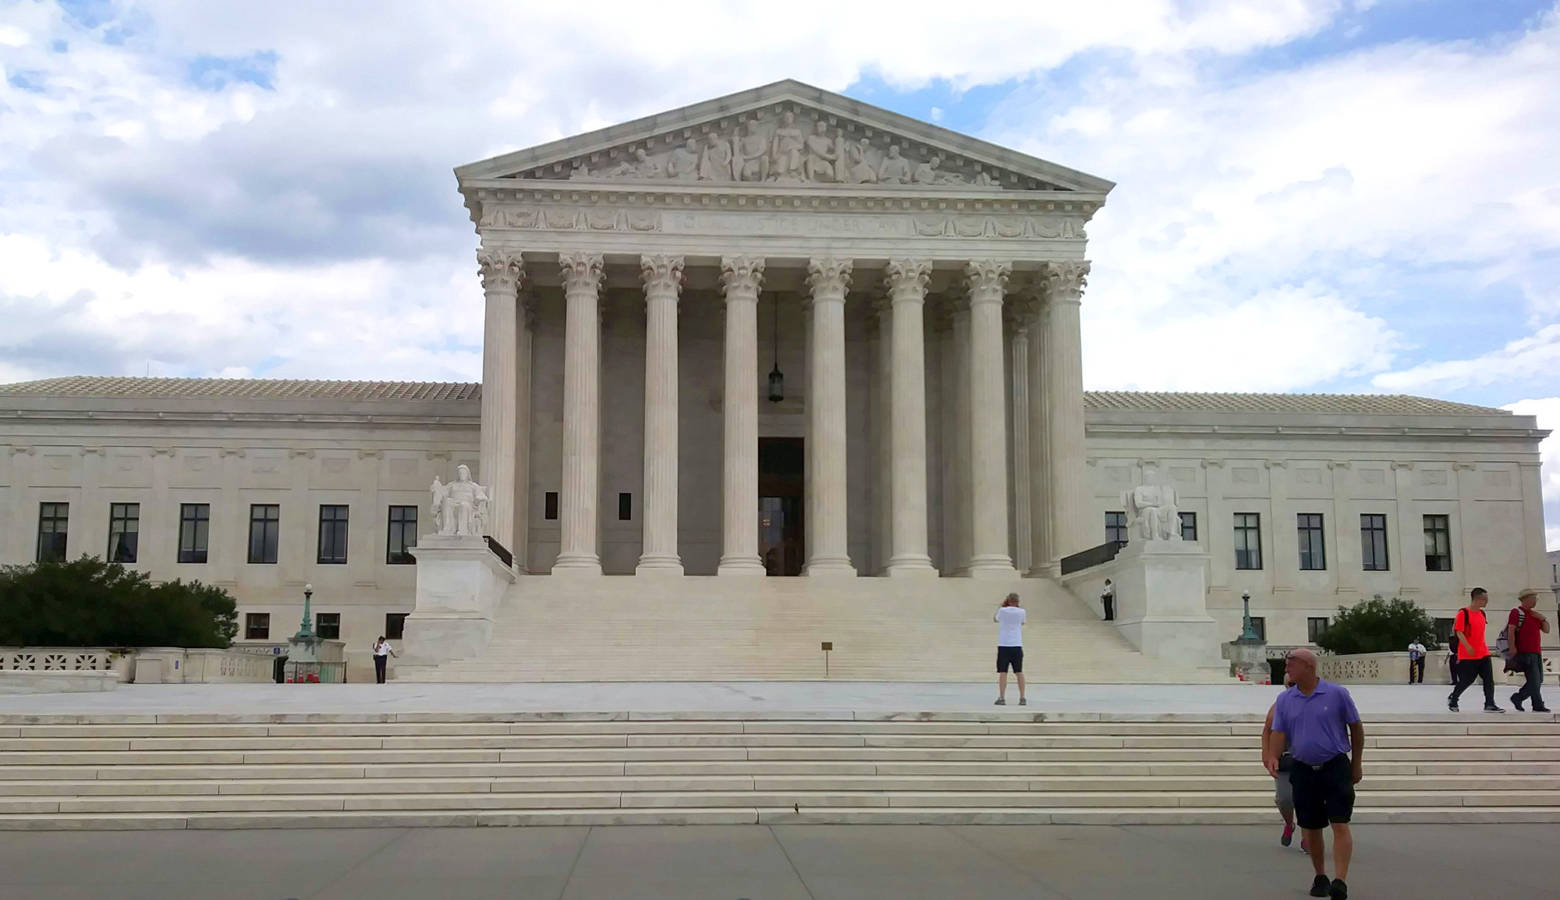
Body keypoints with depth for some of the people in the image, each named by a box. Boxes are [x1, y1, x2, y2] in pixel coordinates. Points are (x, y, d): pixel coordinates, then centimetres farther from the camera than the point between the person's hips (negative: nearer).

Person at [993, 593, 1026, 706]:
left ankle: (1002, 698, -7)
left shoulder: (1002, 611, -5)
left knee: (1002, 672, -2)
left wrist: (1001, 605, 21)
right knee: (1019, 672, 9)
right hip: (1017, 645, 2)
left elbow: (994, 619, 17)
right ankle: (1022, 698, 10)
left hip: (1003, 646, -2)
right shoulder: (1021, 612, 0)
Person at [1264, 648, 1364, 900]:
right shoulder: (1284, 700, 6)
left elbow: (1356, 728, 4)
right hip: (1303, 770, 4)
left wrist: (1357, 764, 5)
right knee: (1311, 828, 9)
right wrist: (1272, 757, -16)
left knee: (1340, 825, -11)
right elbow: (1278, 731, 3)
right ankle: (1320, 877, 24)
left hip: (1336, 767, -3)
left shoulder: (1337, 694, -3)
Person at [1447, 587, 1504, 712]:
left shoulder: (1482, 613, 12)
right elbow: (1459, 631, -16)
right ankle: (1452, 700, 21)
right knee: (1466, 680, 0)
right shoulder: (1463, 613, -12)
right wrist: (1467, 646, -23)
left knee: (1489, 679, -3)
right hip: (1467, 655, -7)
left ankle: (1489, 705, -1)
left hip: (1483, 653, 7)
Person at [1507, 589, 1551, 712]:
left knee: (1538, 680, 10)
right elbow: (1511, 631, -14)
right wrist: (1513, 650, -19)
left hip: (1536, 652, 9)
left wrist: (1543, 619, 2)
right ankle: (1538, 705, -4)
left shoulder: (1534, 614, 20)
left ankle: (1517, 698, 19)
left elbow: (1546, 630, 20)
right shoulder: (1517, 612, -6)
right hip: (1525, 653, -9)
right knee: (1534, 680, -10)